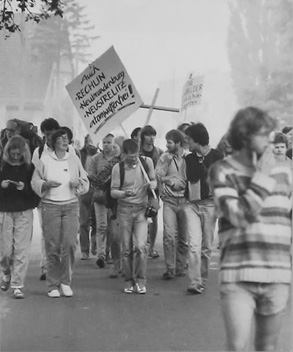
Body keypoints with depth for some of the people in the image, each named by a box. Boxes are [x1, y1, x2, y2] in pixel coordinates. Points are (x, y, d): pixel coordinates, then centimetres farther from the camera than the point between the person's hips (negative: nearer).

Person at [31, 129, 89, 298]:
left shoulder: (74, 159, 9)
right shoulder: (45, 160, 3)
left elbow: (85, 182, 14)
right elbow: (35, 182, 6)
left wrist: (78, 183, -7)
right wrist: (47, 184, -13)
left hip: (71, 205, 2)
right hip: (50, 206, -1)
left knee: (70, 243, -10)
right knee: (52, 247, -2)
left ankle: (66, 281, 5)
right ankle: (53, 285, 8)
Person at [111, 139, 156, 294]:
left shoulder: (147, 162, 1)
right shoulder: (118, 168, -4)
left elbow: (153, 180, 15)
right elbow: (113, 191, -3)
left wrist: (152, 184, -8)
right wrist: (124, 194, -23)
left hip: (141, 209, 0)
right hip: (124, 210, 0)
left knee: (140, 246, -13)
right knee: (127, 249, 2)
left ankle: (140, 281, 0)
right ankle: (129, 281, 14)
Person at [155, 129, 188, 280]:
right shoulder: (164, 157, 5)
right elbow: (157, 176, 0)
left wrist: (169, 180, -3)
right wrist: (167, 162, -8)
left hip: (184, 200, 0)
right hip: (169, 201, 0)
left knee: (183, 237, 6)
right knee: (169, 235, -11)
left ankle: (180, 268, 19)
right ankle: (170, 269, -3)